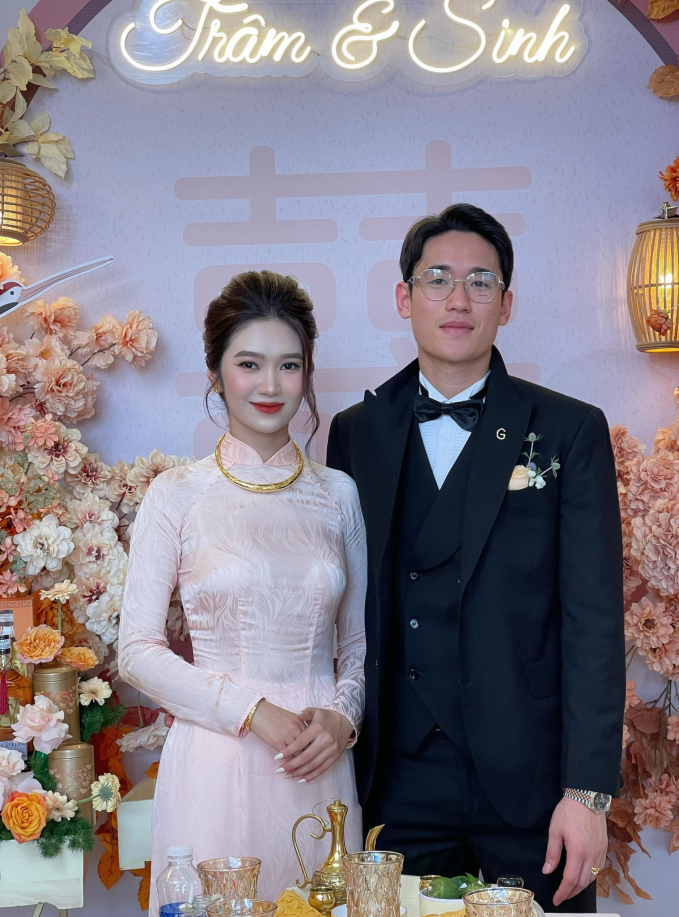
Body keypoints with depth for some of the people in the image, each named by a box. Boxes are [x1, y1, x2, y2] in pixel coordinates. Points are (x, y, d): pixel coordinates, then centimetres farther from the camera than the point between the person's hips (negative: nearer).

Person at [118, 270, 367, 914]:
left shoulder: (339, 495, 7)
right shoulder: (177, 495, -2)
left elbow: (360, 641, 12)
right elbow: (138, 650, -4)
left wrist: (342, 715, -7)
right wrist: (252, 710, -13)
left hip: (320, 768, 3)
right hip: (215, 761, -3)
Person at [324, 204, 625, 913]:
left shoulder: (570, 432, 0)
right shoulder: (355, 434, 8)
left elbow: (594, 621, -6)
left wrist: (588, 792, -11)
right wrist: (339, 735, 2)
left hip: (530, 779, -2)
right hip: (398, 781, 2)